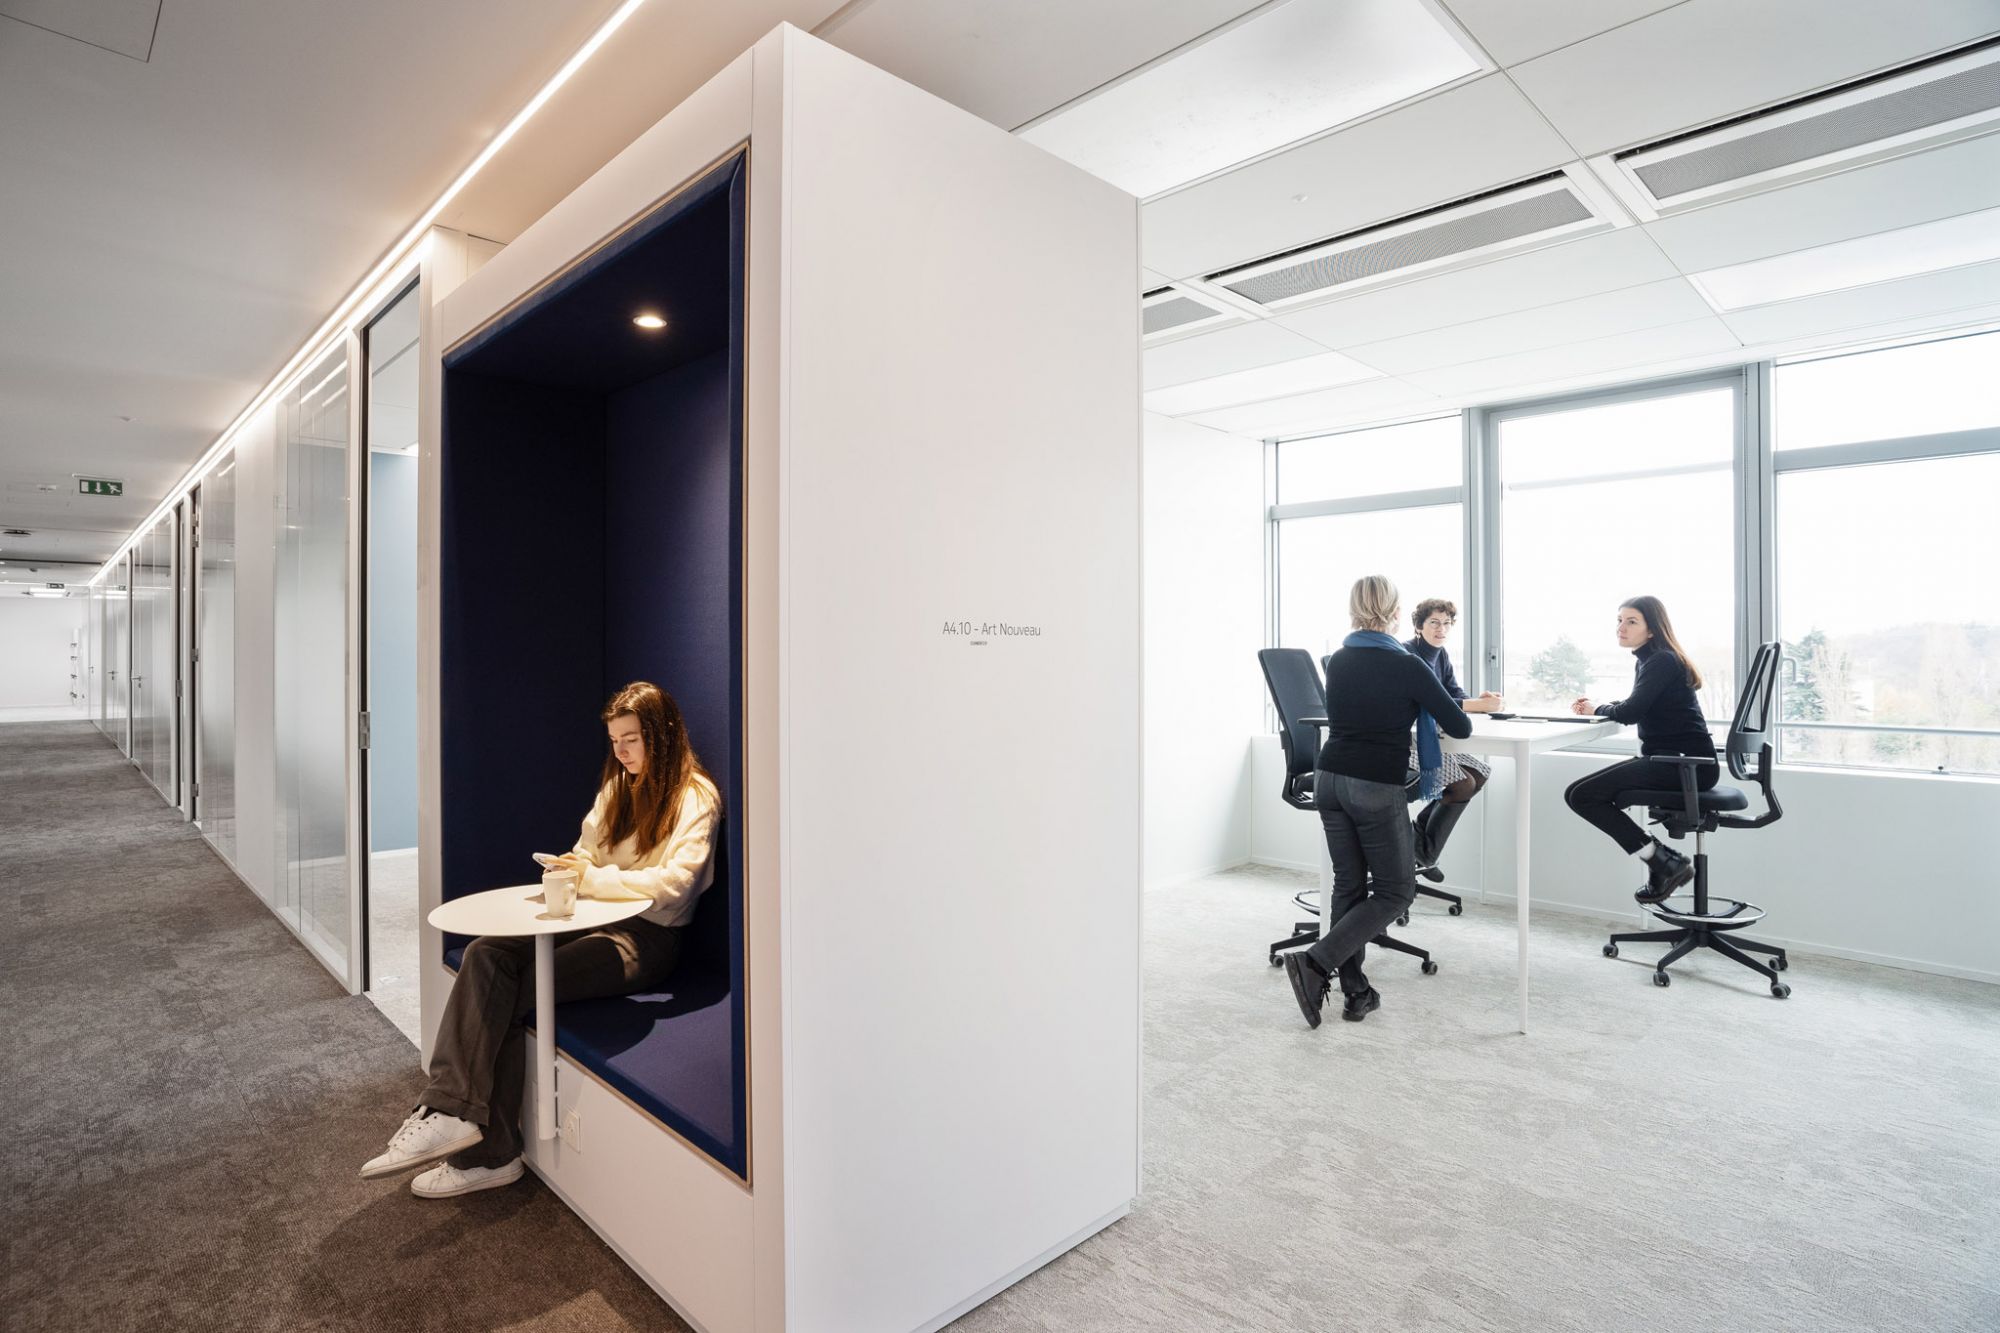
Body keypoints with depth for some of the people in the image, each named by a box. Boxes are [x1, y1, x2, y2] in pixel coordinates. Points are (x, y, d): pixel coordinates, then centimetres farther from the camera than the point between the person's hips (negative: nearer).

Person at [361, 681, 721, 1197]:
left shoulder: (696, 796, -9)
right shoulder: (618, 786, 16)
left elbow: (673, 882, -17)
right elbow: (588, 849, 16)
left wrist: (595, 878, -18)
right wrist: (569, 871, -6)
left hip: (648, 937, -7)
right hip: (596, 919, 7)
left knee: (511, 989, -20)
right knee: (486, 953, -17)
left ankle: (486, 1153, -11)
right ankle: (451, 1113, -22)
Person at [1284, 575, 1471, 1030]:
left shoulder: (1336, 662, 6)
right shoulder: (1406, 665, -10)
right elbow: (1461, 728, -3)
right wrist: (1451, 709, 19)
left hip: (1330, 779, 6)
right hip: (1376, 787, -5)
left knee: (1348, 885, 13)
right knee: (1396, 891, 8)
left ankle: (1355, 992, 16)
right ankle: (1316, 962, -5)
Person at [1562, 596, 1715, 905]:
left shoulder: (1661, 661, -12)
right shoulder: (1650, 660, 18)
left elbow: (1629, 713, -19)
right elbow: (1635, 706, 21)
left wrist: (1597, 709, 1)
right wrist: (1595, 706, 5)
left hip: (1685, 764, -10)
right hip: (1676, 761, 10)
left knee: (1580, 794, -16)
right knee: (1594, 789, 17)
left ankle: (1663, 861, -9)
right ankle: (1663, 860, 11)